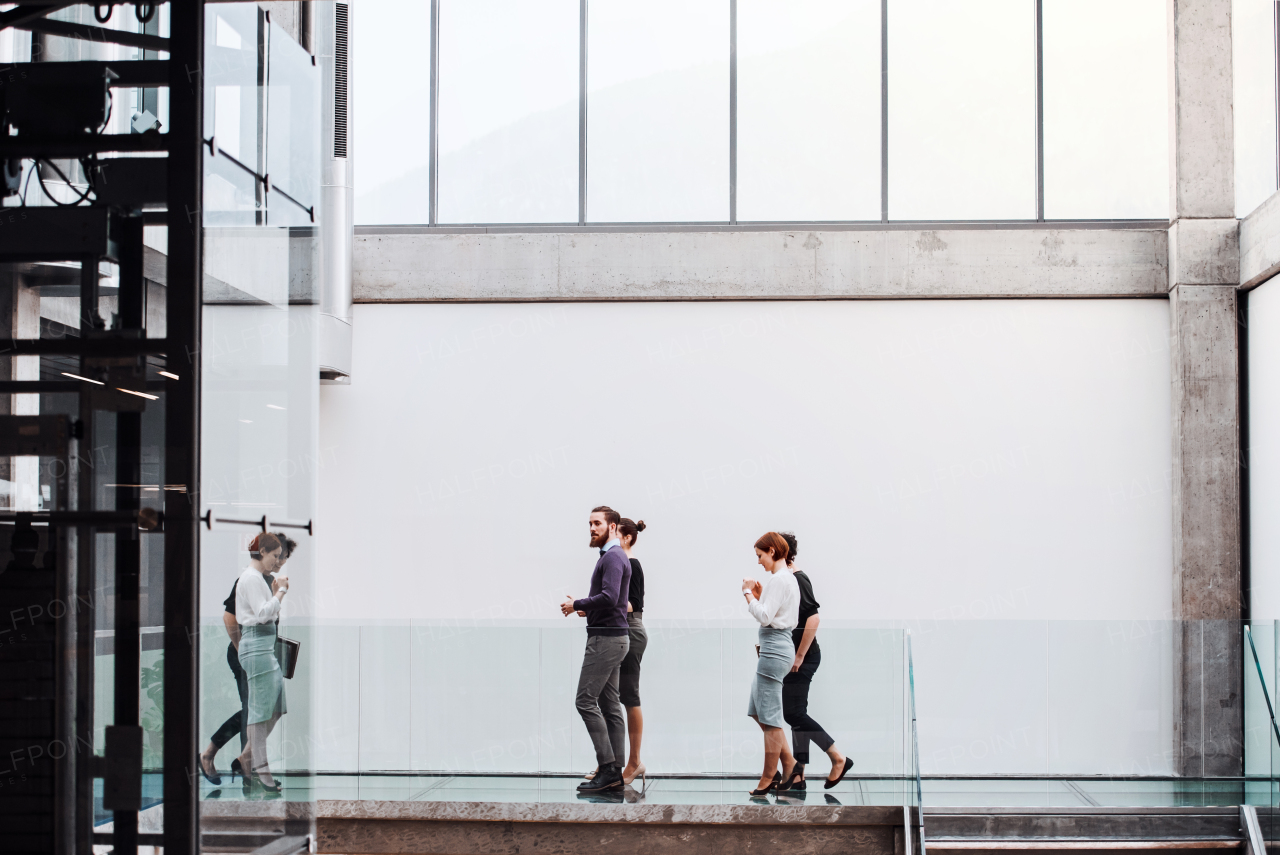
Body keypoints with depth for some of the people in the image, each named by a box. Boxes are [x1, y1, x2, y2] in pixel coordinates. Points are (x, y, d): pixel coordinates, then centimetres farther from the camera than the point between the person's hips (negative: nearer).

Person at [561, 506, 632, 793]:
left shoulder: (613, 557, -14)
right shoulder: (614, 555, 19)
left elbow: (608, 597, -26)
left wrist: (576, 605, -15)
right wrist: (587, 609, 10)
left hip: (606, 637, -11)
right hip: (613, 637, 11)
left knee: (586, 700, -11)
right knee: (609, 704, 9)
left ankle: (607, 767, -12)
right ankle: (614, 770, 9)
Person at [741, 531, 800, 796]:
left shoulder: (778, 580, -14)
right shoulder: (789, 578, 17)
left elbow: (765, 616, -20)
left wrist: (749, 594, -10)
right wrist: (758, 595, 9)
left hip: (774, 648, -11)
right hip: (777, 647, 11)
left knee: (769, 717, -3)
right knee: (759, 712, 16)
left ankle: (768, 779, 4)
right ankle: (790, 765, 16)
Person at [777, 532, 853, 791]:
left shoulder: (798, 579, -15)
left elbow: (813, 618, -23)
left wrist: (799, 656, -22)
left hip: (802, 658, -10)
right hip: (794, 657, 10)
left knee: (794, 714, -11)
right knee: (796, 714, 9)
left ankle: (838, 759, -5)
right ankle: (798, 775, 10)